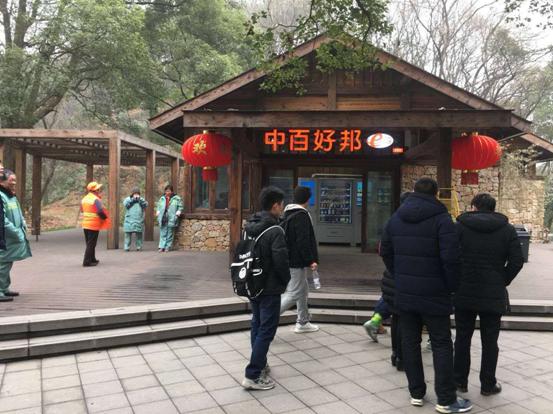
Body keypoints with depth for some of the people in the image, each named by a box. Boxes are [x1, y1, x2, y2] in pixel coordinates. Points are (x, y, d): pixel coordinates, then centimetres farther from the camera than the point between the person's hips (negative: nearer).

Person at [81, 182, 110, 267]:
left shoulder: (84, 198, 9)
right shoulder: (96, 199, -16)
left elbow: (82, 209, 17)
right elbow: (100, 211, -23)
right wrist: (105, 217, -6)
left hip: (85, 224, 8)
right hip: (94, 225, -8)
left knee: (89, 243, 18)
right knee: (91, 244, -3)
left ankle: (92, 259, 29)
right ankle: (87, 262, -3)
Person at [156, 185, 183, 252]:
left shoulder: (177, 198, 3)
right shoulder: (162, 198, 15)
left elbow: (180, 207, 4)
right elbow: (159, 206, 24)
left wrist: (178, 213, -8)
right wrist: (158, 212, 9)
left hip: (171, 219, -3)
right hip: (163, 218, 3)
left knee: (170, 234, 1)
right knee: (163, 233, 3)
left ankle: (168, 247, 7)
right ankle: (162, 247, 3)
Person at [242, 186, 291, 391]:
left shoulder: (249, 227, 4)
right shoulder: (275, 231, -20)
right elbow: (281, 261, -22)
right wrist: (285, 280, -4)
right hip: (270, 288, -8)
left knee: (257, 325, 20)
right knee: (266, 330, 0)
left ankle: (260, 364, 33)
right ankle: (253, 375, 2)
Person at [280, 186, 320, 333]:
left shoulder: (287, 215, 12)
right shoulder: (302, 216, -17)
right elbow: (303, 242, -22)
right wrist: (311, 260, -17)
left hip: (288, 259, 10)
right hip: (297, 262, -10)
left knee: (303, 290, 19)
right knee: (294, 294, -6)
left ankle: (303, 323, 28)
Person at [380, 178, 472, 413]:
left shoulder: (396, 218, 6)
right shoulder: (441, 218, -12)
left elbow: (385, 252, 11)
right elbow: (451, 258, -18)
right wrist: (452, 286, -4)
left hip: (404, 294, 5)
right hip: (433, 295, -5)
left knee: (410, 343, 12)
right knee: (441, 345, 7)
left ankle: (416, 393, 22)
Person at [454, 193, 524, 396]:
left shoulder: (459, 227, -3)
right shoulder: (507, 229, 2)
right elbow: (517, 261, -4)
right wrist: (502, 282, 5)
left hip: (464, 293, 0)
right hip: (493, 295, 1)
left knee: (462, 338, 12)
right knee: (489, 342, 11)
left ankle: (460, 380, 21)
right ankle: (488, 385, 20)